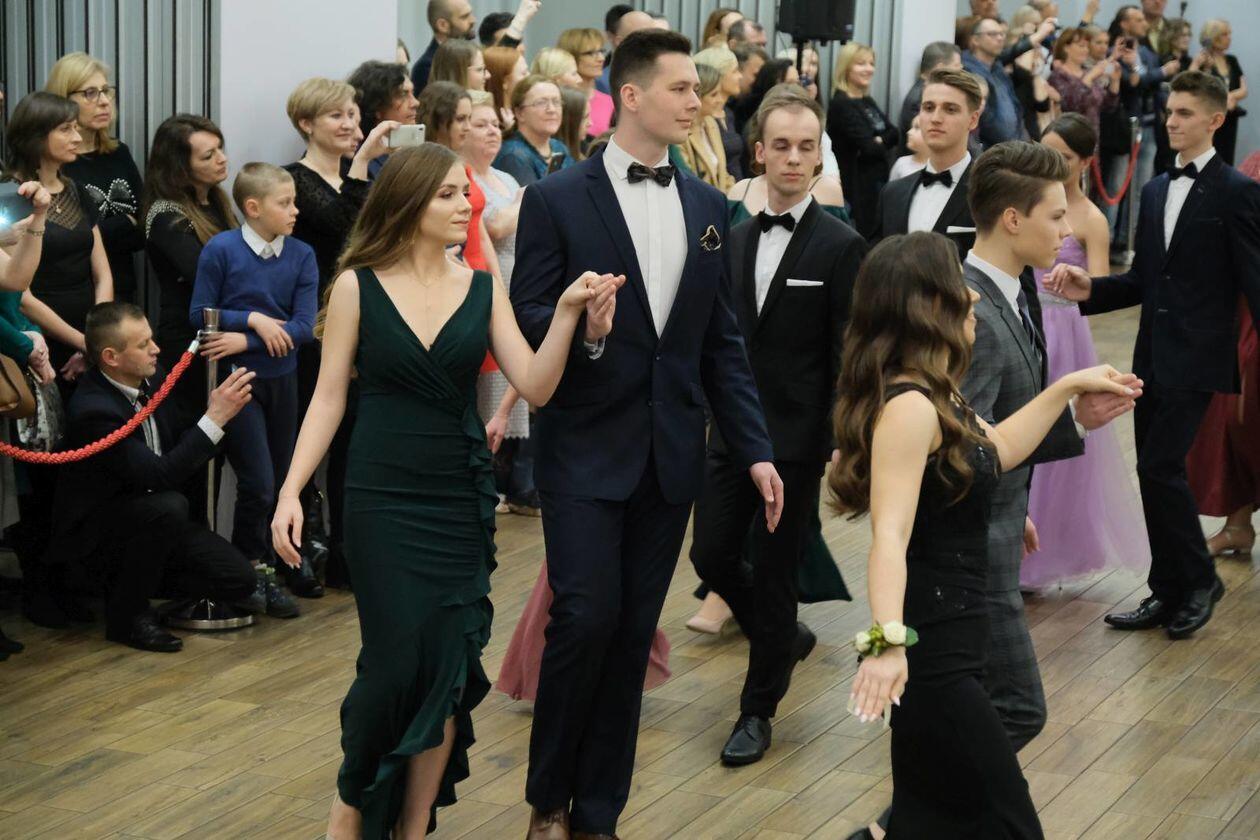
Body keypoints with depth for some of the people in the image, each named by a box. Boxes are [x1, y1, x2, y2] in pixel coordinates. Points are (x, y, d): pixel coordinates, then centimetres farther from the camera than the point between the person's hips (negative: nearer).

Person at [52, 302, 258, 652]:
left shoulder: (151, 379, -5)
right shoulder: (92, 410, -28)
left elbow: (180, 451, 7)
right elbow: (161, 475, -32)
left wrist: (216, 408, -11)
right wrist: (215, 417, -31)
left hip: (149, 518, 7)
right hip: (95, 530, -7)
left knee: (238, 579, -7)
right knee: (168, 506, -37)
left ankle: (136, 578, 14)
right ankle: (127, 613, -15)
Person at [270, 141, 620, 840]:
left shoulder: (482, 289, 4)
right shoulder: (358, 286, -2)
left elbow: (535, 386, -4)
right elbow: (329, 397, -1)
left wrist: (568, 311, -18)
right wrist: (290, 492, -9)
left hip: (462, 497, 3)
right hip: (383, 499, -3)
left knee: (450, 667, 2)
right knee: (395, 660, -5)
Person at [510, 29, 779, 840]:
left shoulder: (709, 207, 8)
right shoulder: (556, 200, -5)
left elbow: (723, 341, 9)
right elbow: (525, 323, -7)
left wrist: (756, 449, 3)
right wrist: (579, 325, -28)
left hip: (672, 453, 4)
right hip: (587, 448, -4)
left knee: (634, 634, 7)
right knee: (586, 619, -10)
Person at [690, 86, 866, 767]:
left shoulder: (841, 247, -8)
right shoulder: (735, 239, 8)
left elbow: (847, 358, -9)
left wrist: (841, 445, -13)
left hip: (795, 438, -5)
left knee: (772, 573, 3)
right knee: (711, 555, 6)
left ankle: (758, 710, 18)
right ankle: (786, 637, 35)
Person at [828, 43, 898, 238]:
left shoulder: (868, 102, 15)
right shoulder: (841, 105, -11)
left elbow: (894, 134, 8)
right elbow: (867, 146, -17)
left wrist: (879, 141, -11)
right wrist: (884, 146, 1)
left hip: (878, 182, 8)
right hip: (857, 186, -8)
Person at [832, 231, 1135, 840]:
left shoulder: (940, 396, 11)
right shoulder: (910, 406, -19)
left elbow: (997, 449, 29)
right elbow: (890, 534, -29)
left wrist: (1068, 387, 28)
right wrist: (888, 640, -40)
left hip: (949, 646, 10)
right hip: (930, 653, -10)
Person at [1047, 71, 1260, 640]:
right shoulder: (1155, 191, 14)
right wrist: (1089, 291, 1)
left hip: (1196, 358, -7)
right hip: (1152, 354, 7)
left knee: (1161, 467, -12)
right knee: (1155, 472, 9)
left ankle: (1198, 580, 7)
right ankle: (1169, 594, 19)